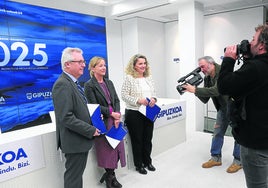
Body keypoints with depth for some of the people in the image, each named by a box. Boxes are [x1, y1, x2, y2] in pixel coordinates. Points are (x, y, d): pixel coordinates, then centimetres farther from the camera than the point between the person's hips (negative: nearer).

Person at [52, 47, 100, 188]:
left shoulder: (70, 82, 12)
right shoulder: (62, 84, -20)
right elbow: (66, 118, -26)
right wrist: (91, 130, -19)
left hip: (79, 139, 10)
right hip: (74, 141, -10)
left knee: (76, 175, 22)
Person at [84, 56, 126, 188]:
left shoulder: (109, 82, 13)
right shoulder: (89, 85, -6)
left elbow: (116, 100, 8)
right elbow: (94, 106, -12)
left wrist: (117, 114, -8)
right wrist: (111, 113, -15)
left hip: (114, 120, 6)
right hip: (102, 122, -6)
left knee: (117, 147, 8)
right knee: (107, 150, 4)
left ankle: (109, 174, 30)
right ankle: (110, 177, 26)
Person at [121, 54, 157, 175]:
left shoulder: (149, 77, 8)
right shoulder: (129, 78, -10)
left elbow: (154, 92, 15)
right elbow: (124, 95, -13)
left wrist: (154, 99, -7)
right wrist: (138, 100, -21)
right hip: (134, 113, -5)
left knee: (148, 138, 16)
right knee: (137, 140, 9)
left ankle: (147, 161, 36)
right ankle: (139, 165, 27)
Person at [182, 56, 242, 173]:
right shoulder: (207, 78, -2)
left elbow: (216, 90, -38)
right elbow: (205, 100, -4)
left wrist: (195, 90, -35)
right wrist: (195, 90, -21)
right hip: (223, 108, 7)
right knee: (217, 132, 8)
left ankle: (238, 161, 17)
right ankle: (216, 158, 21)